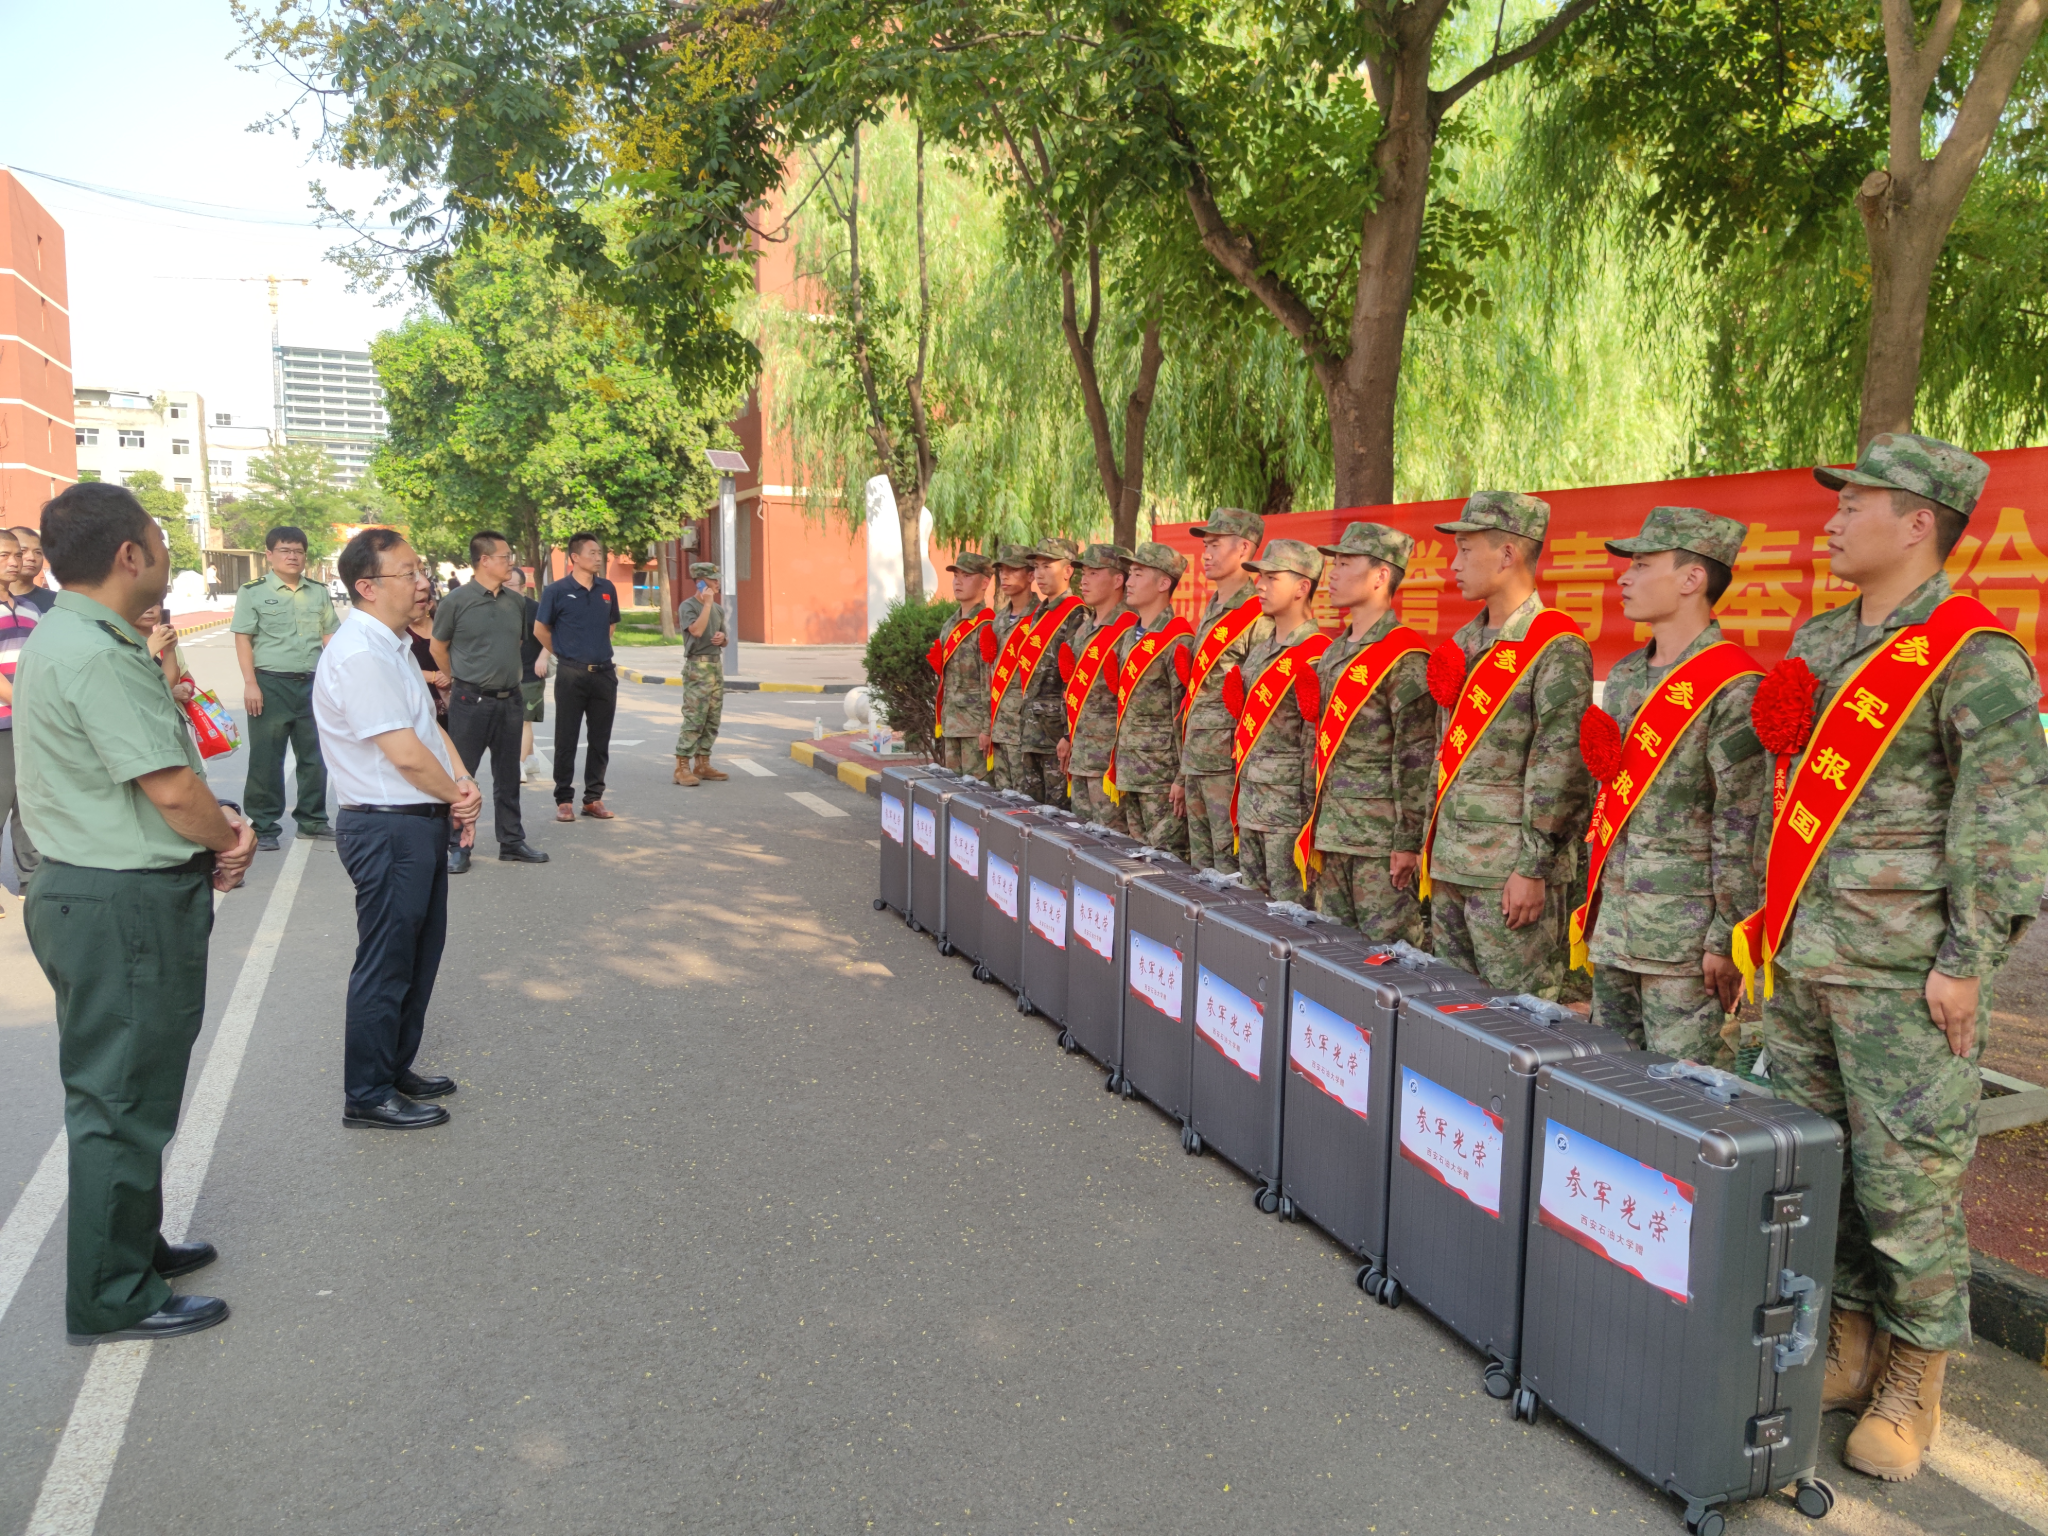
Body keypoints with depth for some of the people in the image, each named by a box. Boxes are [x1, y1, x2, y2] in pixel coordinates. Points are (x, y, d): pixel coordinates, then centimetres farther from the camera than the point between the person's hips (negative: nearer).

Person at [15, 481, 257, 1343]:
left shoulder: (78, 640, 12)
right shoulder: (92, 655, -22)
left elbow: (162, 774, 13)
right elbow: (170, 787, -23)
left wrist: (219, 829, -2)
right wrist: (230, 841, -4)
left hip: (99, 892, 11)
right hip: (124, 906, -11)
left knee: (127, 1087, 22)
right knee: (120, 1098, 1)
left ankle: (132, 1244, 38)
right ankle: (113, 1298, 15)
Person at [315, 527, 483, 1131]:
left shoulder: (393, 645, 12)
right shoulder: (360, 655, -20)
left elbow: (431, 726, 14)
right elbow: (406, 753, -23)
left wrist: (462, 784, -4)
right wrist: (459, 795, -7)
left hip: (422, 824, 10)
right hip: (389, 830, -10)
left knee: (420, 957, 20)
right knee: (386, 967, 2)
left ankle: (396, 1069, 35)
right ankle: (367, 1097, 16)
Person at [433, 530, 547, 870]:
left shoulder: (515, 602, 7)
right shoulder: (456, 601, -8)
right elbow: (439, 648, 2)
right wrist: (461, 683, 10)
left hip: (510, 700, 5)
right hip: (470, 702, -5)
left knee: (508, 775, 13)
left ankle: (512, 842, 22)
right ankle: (457, 847, 10)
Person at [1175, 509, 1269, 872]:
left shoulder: (1258, 618, -12)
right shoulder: (1210, 614, 17)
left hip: (1229, 767, -9)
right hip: (1197, 762, 9)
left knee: (1230, 871, -4)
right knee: (1200, 869, 14)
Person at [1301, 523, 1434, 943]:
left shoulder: (1405, 658, -12)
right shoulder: (1333, 653, 15)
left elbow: (1417, 758, -16)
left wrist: (1408, 842, -18)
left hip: (1381, 838, -8)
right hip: (1331, 833, 9)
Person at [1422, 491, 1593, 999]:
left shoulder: (1557, 647, -12)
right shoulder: (1463, 644, 15)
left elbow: (1560, 771, -16)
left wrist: (1533, 869, -18)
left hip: (1510, 871, -8)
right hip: (1452, 862, 8)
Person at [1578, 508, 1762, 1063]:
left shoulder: (1734, 688, -13)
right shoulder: (1624, 677, 13)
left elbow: (1744, 829, -15)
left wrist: (1726, 940, -16)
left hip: (1685, 937, -8)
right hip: (1612, 926, 8)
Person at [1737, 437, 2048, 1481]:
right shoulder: (1818, 641, 12)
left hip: (1902, 975, -7)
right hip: (1799, 962, 8)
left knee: (1905, 1179, 1)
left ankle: (1914, 1377, 19)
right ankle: (1847, 1348, 29)